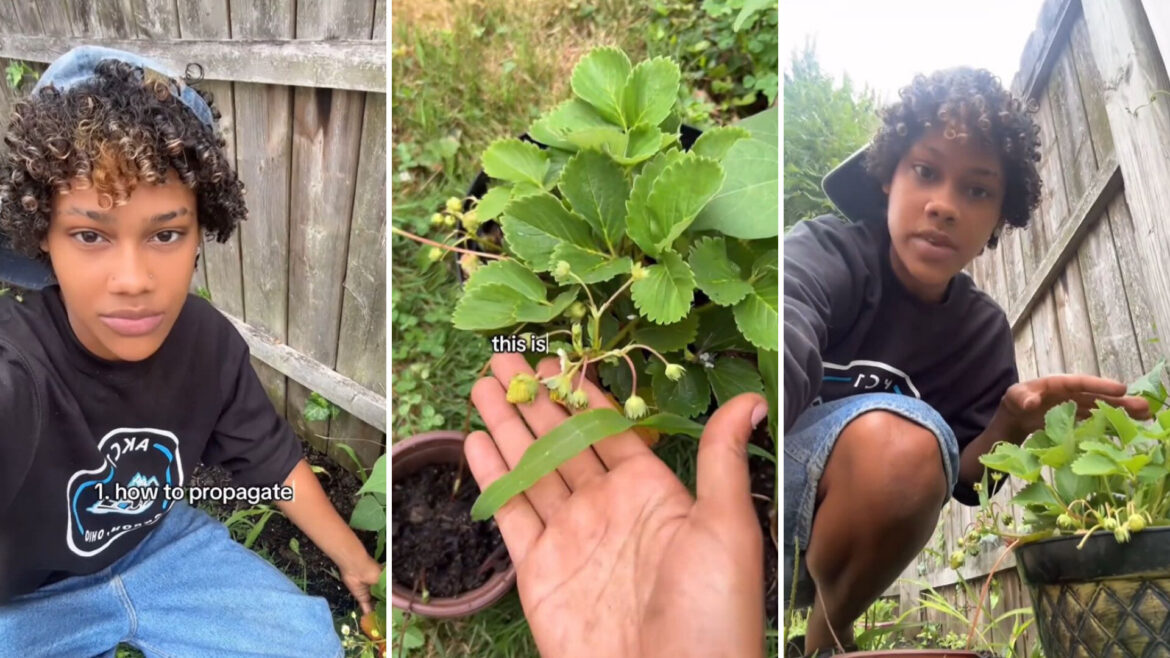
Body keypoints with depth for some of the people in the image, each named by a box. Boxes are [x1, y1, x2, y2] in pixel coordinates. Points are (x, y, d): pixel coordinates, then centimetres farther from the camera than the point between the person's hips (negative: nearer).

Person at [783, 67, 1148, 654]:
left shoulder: (985, 333, 4)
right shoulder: (829, 254, -12)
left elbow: (960, 477, 4)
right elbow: (785, 349, -35)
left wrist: (1014, 421, -17)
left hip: (813, 550, 4)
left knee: (908, 445, -28)